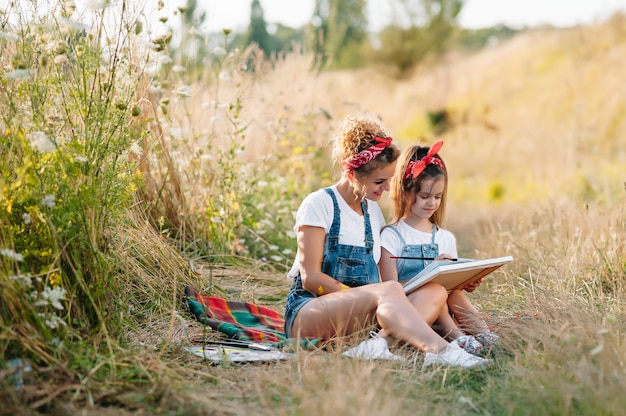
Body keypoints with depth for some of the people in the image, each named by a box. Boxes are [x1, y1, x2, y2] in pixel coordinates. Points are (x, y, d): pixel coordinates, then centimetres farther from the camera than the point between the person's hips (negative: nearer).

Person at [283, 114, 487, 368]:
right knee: (389, 290, -34)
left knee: (435, 292, -19)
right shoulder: (319, 204, -4)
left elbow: (382, 274, 13)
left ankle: (378, 343, -42)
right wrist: (364, 298, -22)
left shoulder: (372, 210, 18)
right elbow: (310, 277, -12)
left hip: (359, 316, 7)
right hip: (307, 311, -6)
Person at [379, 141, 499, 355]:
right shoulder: (391, 236, -1)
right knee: (434, 288, -31)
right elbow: (390, 288, -10)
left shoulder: (446, 238, 15)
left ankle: (482, 334, -32)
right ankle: (457, 336, -35)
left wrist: (465, 284, -10)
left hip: (444, 311, 4)